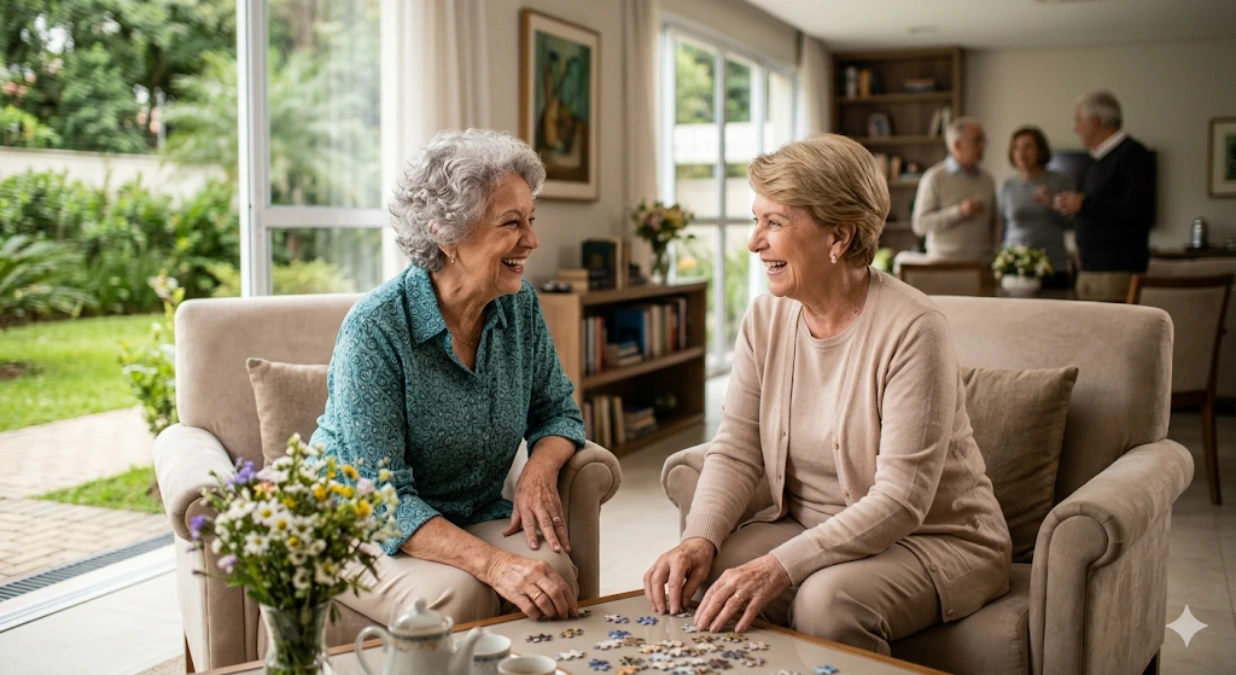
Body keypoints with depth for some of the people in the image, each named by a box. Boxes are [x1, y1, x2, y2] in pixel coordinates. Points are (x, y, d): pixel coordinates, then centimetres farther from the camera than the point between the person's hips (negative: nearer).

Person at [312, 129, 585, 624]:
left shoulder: (520, 305, -3)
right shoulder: (375, 328, -22)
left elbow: (556, 411, 10)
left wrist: (540, 471, -14)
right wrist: (493, 563, -37)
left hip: (475, 518, 5)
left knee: (554, 573, -24)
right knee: (459, 593, -32)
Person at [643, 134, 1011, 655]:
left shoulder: (911, 329, -22)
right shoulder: (765, 318, -2)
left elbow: (901, 500, -25)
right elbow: (736, 452, -3)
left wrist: (781, 566, -34)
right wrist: (699, 538, -22)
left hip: (935, 538, -4)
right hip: (808, 525, 5)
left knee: (828, 599, -33)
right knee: (703, 573, -21)